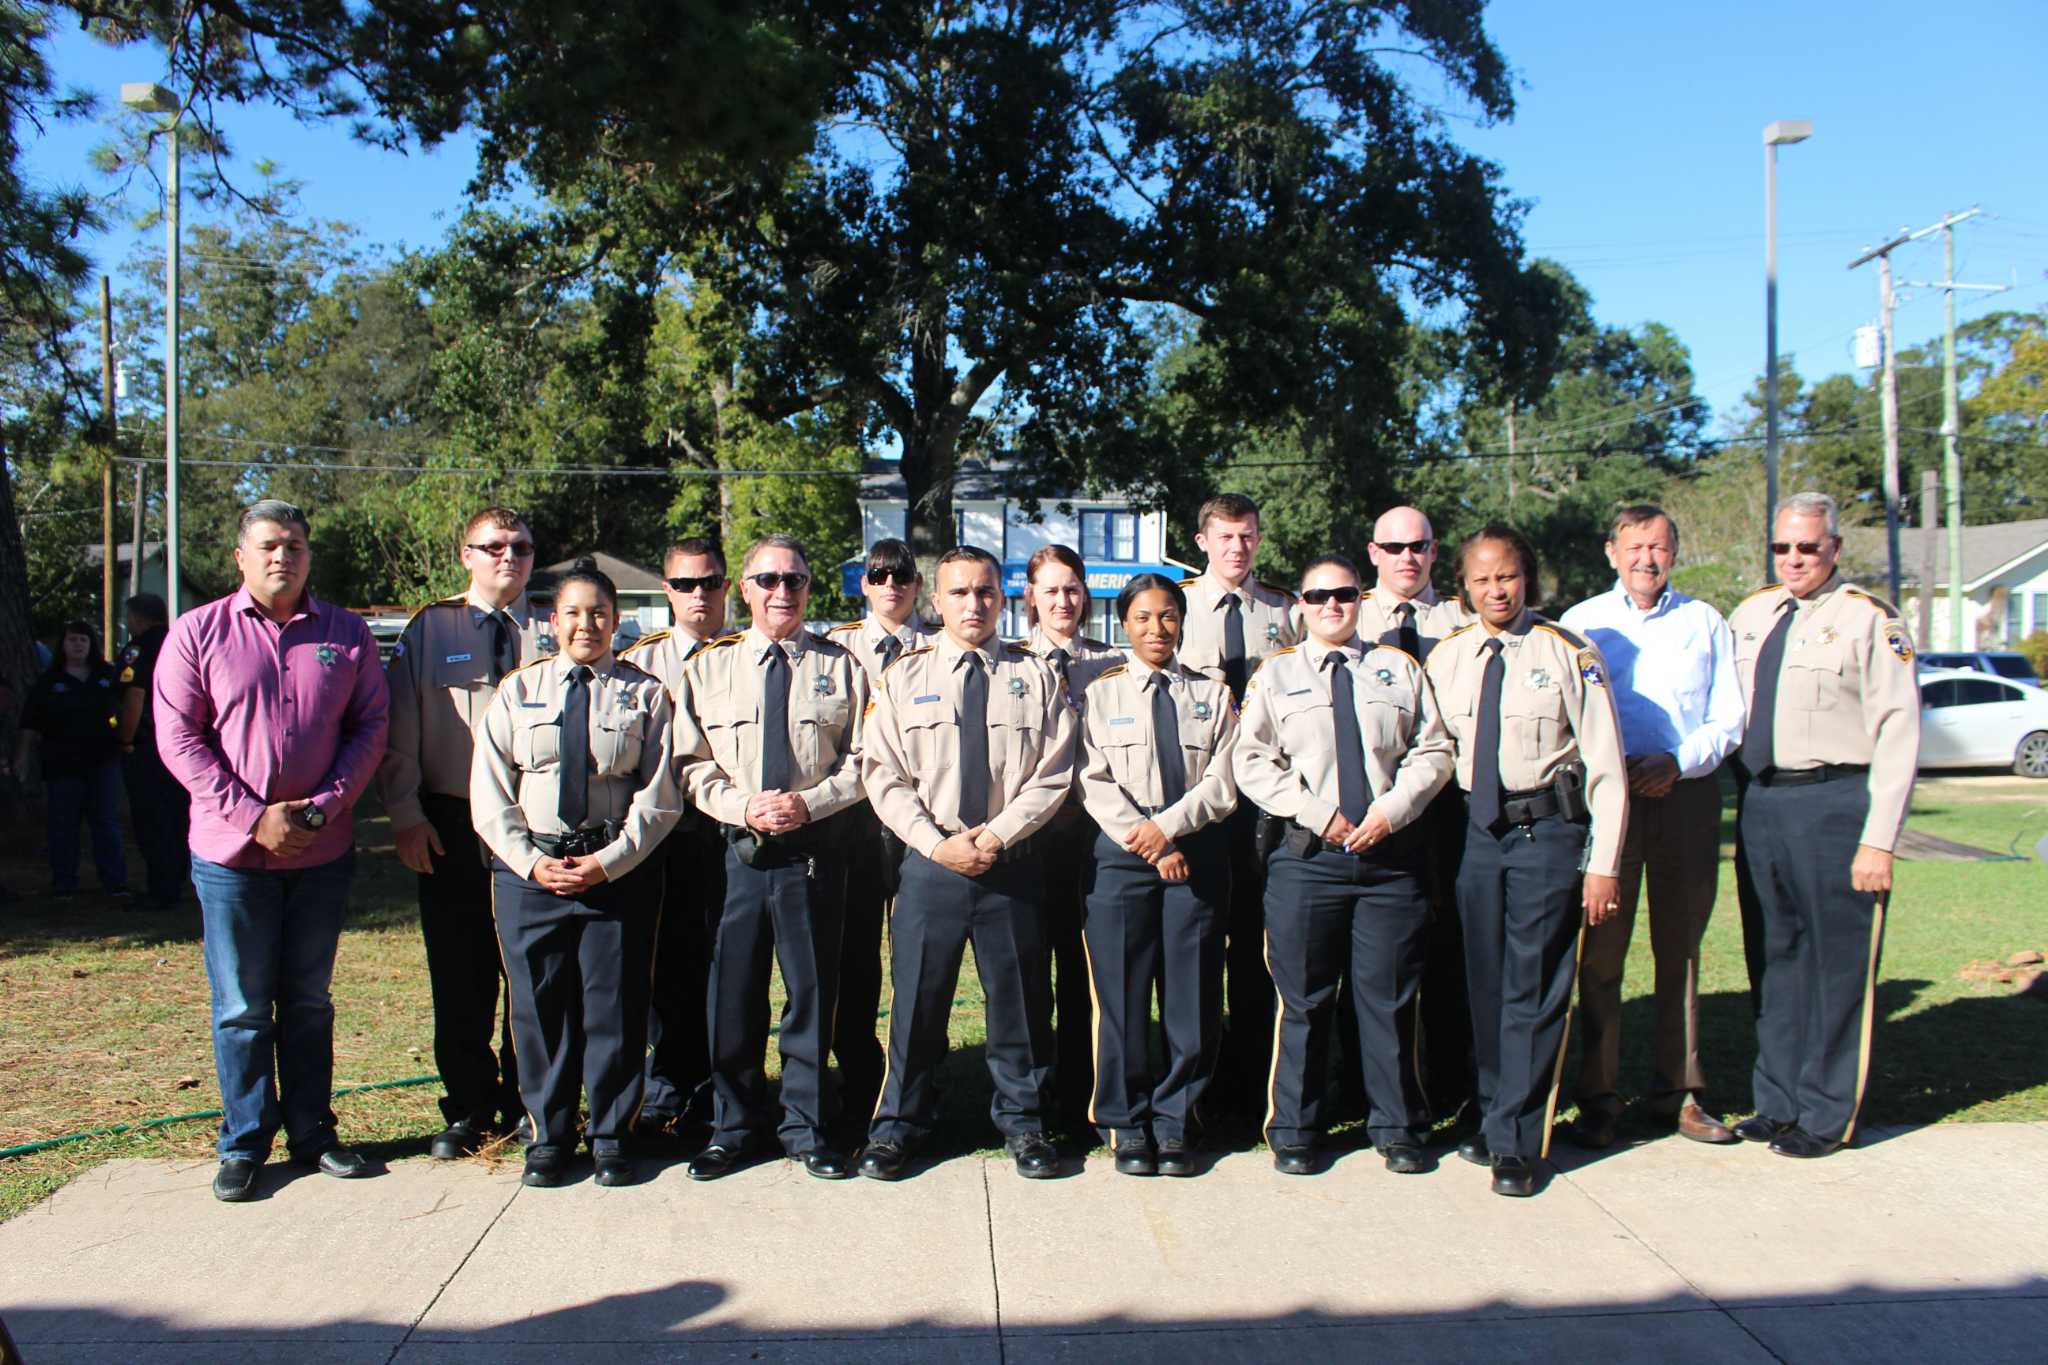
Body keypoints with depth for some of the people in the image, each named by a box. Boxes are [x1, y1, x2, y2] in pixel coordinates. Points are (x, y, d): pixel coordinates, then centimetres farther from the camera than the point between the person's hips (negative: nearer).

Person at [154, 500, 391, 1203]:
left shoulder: (347, 634, 4)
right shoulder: (198, 633, -1)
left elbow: (371, 725, 3)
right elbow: (178, 737, -5)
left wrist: (327, 805, -11)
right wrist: (252, 816, -13)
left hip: (323, 850, 2)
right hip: (232, 852, -2)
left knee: (309, 1000, 13)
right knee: (243, 1008, 6)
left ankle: (311, 1131, 24)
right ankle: (243, 1144, 19)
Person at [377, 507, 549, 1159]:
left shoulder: (551, 634, 6)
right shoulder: (429, 630, 6)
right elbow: (399, 732, 5)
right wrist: (406, 816, -3)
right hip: (452, 826, 0)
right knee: (459, 977, 7)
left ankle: (525, 1104, 20)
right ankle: (467, 1110, 21)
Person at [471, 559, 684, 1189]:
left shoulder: (645, 694, 2)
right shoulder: (517, 691, 8)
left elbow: (658, 797, -2)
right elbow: (490, 793, 5)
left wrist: (606, 863, -12)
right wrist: (530, 861, -7)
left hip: (618, 870, -2)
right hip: (529, 868, 2)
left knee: (614, 1006, 4)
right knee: (539, 1006, 7)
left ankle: (609, 1136, 19)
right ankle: (548, 1136, 22)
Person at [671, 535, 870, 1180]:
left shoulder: (840, 666, 5)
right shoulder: (708, 668, 8)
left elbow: (863, 760, 2)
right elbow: (694, 766, 6)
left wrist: (809, 802, -12)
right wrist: (744, 805, -11)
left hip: (817, 847, -1)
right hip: (737, 850, 1)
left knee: (812, 990, 7)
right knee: (733, 993, 7)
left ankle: (806, 1128, 22)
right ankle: (734, 1126, 24)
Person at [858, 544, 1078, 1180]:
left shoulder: (1035, 675, 5)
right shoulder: (903, 678, 4)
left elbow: (1053, 774, 0)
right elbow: (883, 776, 0)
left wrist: (996, 836, -10)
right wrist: (937, 844, -10)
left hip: (1012, 861, 0)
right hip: (930, 861, 0)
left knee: (1019, 998, 9)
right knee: (917, 998, 7)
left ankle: (1021, 1120, 26)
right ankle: (898, 1124, 23)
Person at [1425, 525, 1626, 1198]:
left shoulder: (1567, 654, -6)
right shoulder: (1445, 658, 5)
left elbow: (1606, 767, -6)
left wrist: (1604, 863, -9)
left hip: (1548, 829, -4)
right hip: (1476, 831, 4)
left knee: (1534, 990, 0)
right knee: (1485, 984, 13)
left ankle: (1516, 1143, 11)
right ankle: (1495, 1117, 29)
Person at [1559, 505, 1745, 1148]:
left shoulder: (1705, 623, 12)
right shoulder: (1581, 623, 10)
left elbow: (1728, 719, 8)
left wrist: (1678, 763, -9)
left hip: (1687, 792, 2)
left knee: (1681, 947, 7)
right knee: (1600, 949, -3)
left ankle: (1679, 1091, 16)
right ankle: (1597, 1098, 3)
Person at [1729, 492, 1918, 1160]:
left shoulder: (1869, 620, -7)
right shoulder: (1749, 615, 11)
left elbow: (1898, 735, -10)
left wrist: (1879, 840, -14)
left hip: (1834, 800, -6)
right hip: (1760, 801, 6)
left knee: (1838, 962, 3)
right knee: (1775, 958, 14)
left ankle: (1826, 1116, 16)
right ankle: (1777, 1102, 28)